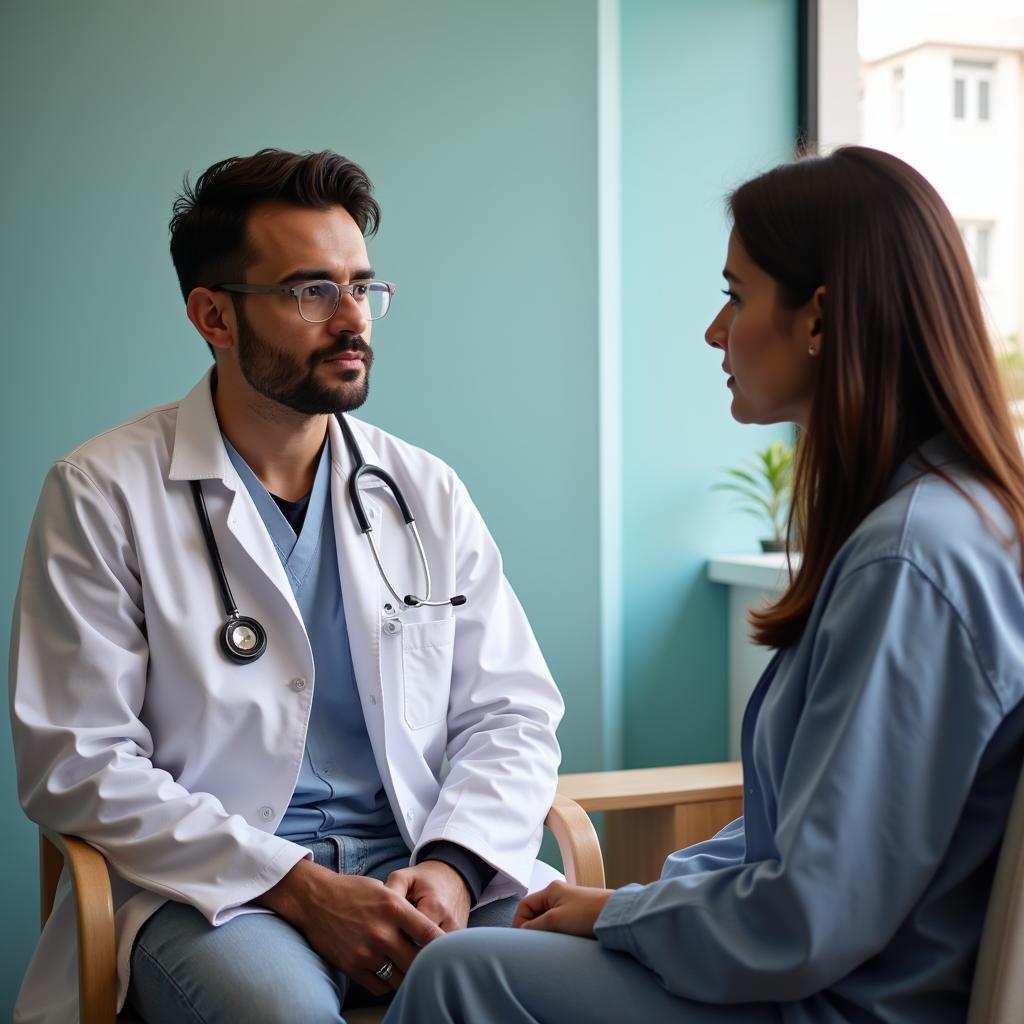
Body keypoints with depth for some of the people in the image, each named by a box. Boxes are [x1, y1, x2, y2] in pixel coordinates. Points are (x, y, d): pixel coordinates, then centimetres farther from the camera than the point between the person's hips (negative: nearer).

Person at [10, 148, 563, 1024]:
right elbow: (77, 760, -6)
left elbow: (511, 715, 10)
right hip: (213, 887, -4)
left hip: (422, 863, 4)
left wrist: (452, 866, -11)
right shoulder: (102, 494, -1)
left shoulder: (427, 492, 11)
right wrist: (298, 887, -15)